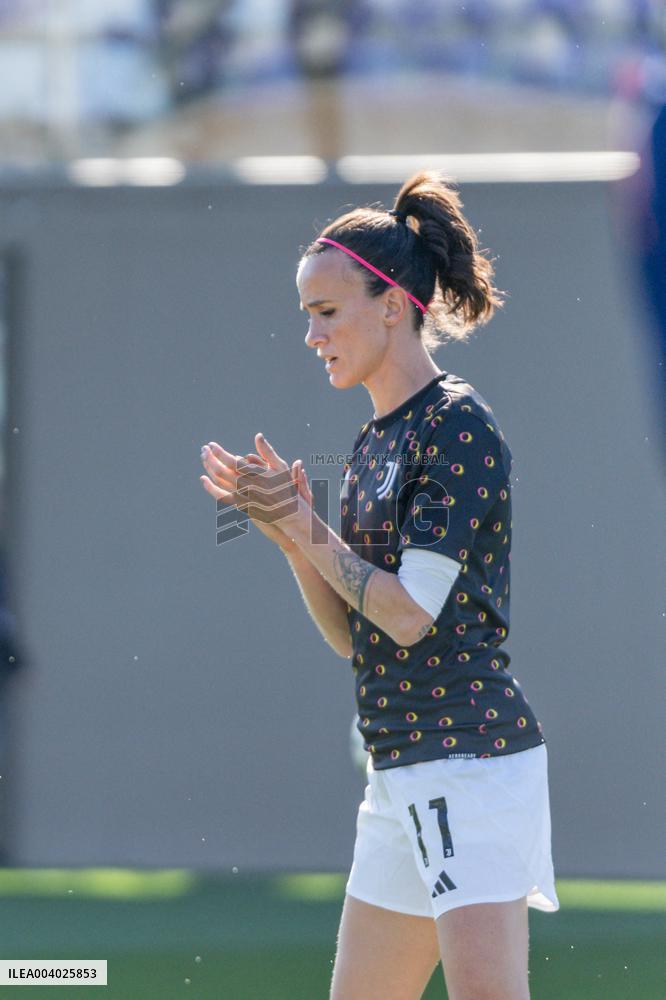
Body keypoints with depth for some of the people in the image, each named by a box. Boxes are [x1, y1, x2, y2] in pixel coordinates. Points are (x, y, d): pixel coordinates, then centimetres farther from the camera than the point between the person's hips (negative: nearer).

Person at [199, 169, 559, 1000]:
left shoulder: (458, 426, -10)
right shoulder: (374, 441, 16)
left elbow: (410, 613, -16)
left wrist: (308, 530, -8)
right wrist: (288, 532, 3)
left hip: (474, 754, -10)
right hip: (400, 769, 10)